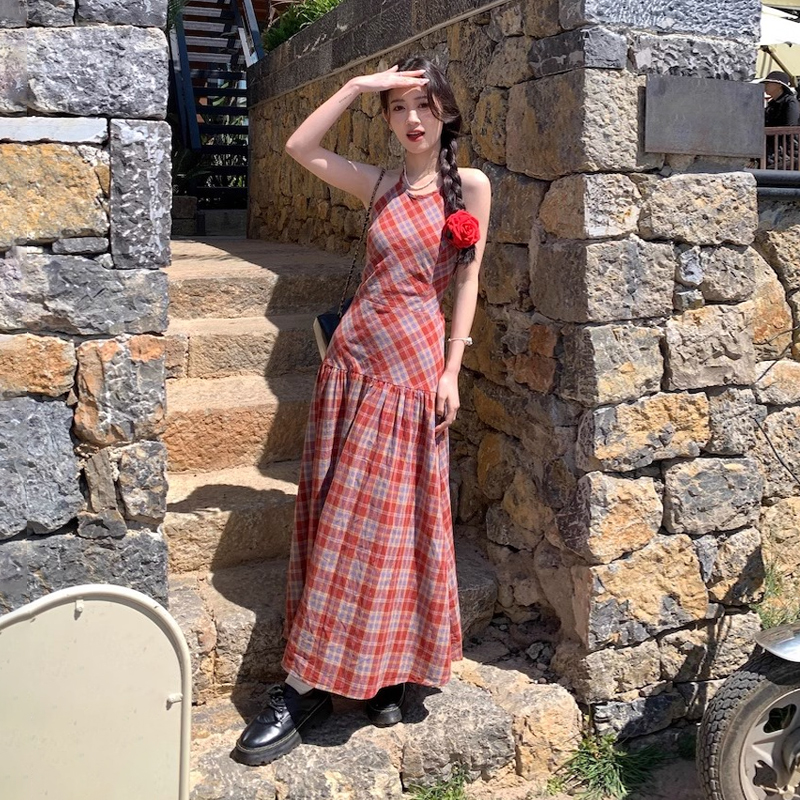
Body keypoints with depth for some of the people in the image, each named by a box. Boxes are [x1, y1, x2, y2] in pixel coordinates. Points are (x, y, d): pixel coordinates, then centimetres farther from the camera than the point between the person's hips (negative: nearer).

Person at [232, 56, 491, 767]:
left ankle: (389, 670, 16)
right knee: (339, 519, 4)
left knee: (396, 523, 1)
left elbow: (467, 283, -1)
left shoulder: (470, 186, 3)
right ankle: (307, 686, 11)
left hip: (416, 368, -3)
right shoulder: (380, 185, 12)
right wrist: (358, 84, 4)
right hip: (355, 360, 4)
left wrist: (452, 371, -7)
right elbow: (299, 147, 5)